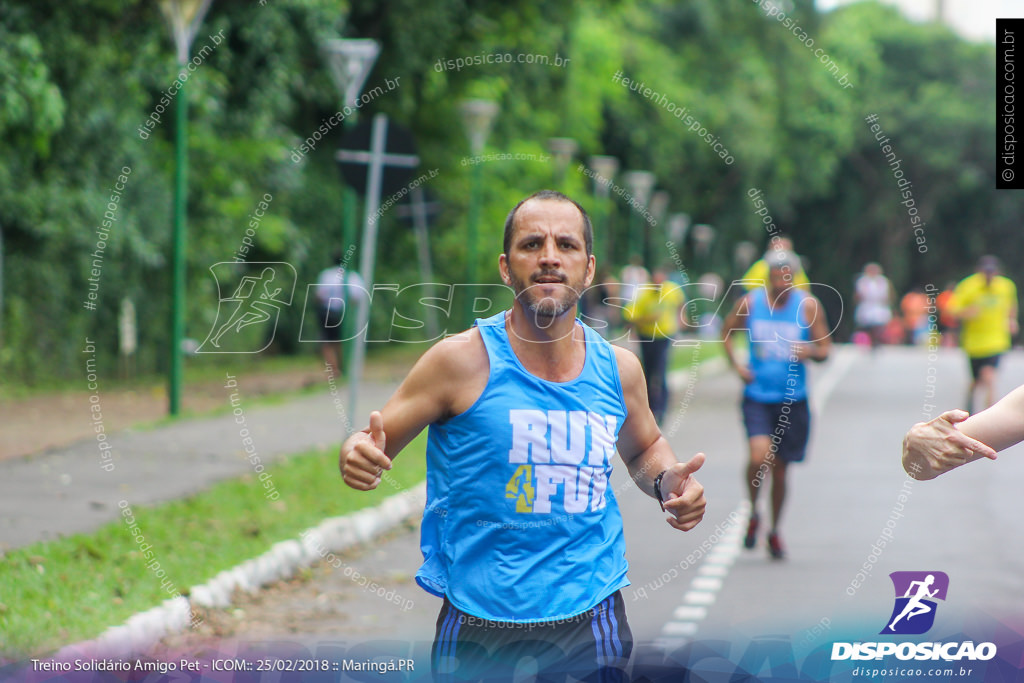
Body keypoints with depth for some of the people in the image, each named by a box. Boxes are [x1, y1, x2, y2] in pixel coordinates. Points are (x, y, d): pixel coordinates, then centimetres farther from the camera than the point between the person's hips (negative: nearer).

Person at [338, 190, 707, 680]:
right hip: (479, 623, -3)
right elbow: (374, 444, -3)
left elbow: (644, 448, 23)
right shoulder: (462, 360, -9)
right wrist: (358, 458, -27)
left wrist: (667, 483, 2)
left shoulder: (618, 369, 3)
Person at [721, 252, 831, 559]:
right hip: (757, 396, -1)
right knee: (759, 457, -22)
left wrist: (811, 351, -22)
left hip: (793, 399, 1)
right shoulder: (749, 303, -3)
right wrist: (736, 364, -1)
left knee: (780, 468, 10)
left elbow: (825, 349, 1)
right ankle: (753, 512, 7)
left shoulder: (808, 306, -3)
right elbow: (727, 331, 14)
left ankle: (774, 531, 30)